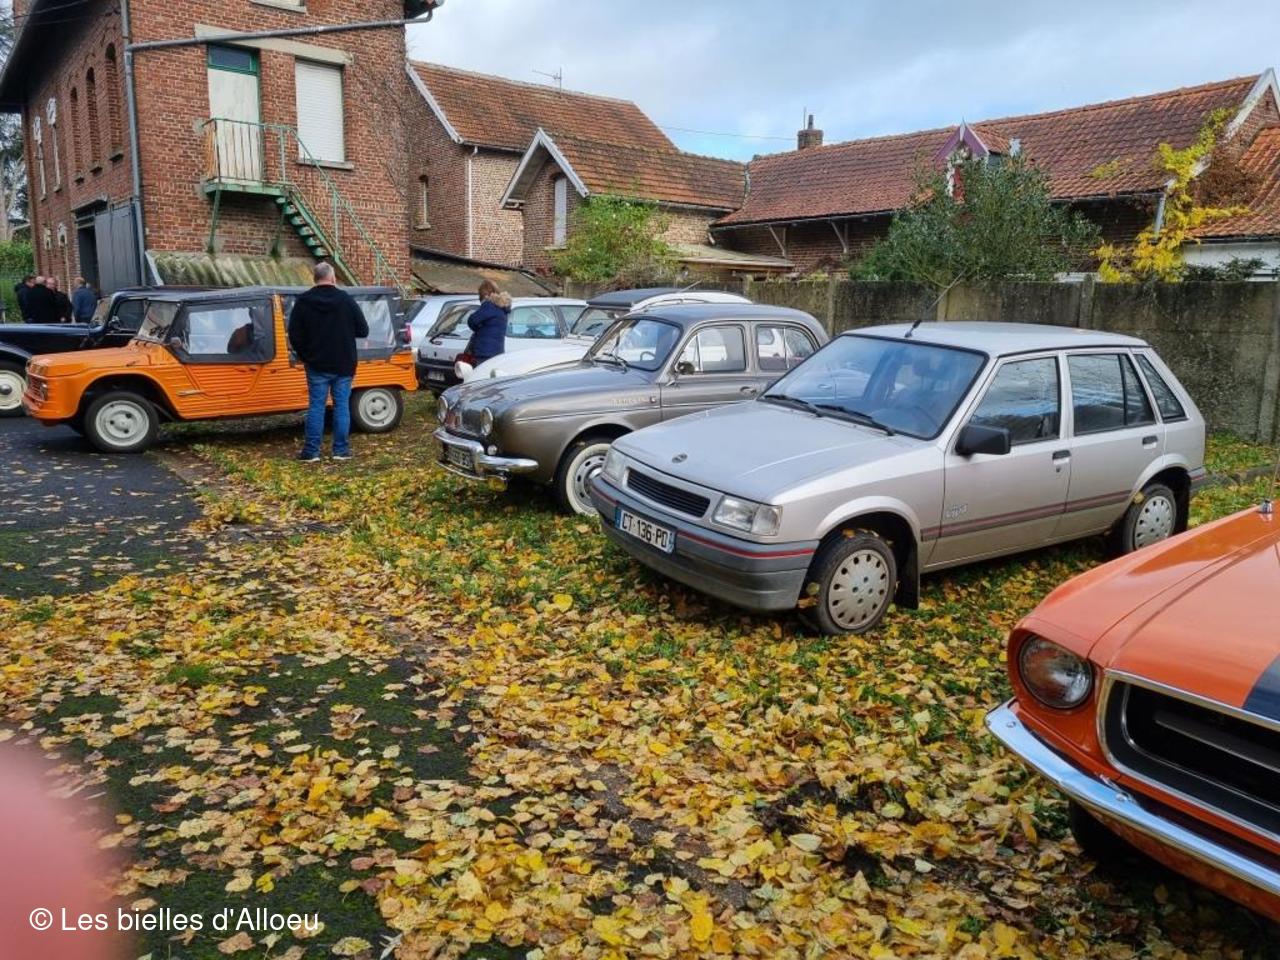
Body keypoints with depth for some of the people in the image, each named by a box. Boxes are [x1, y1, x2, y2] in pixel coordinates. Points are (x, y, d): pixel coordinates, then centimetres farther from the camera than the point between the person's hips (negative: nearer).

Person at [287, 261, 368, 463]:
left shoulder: (303, 302, -3)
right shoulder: (346, 299, -5)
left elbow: (294, 336, -3)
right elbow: (363, 331, -3)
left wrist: (305, 356, 12)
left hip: (317, 365, 0)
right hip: (343, 364, 0)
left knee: (316, 406, 4)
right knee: (342, 405, 5)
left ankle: (311, 451, 4)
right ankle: (341, 450, 7)